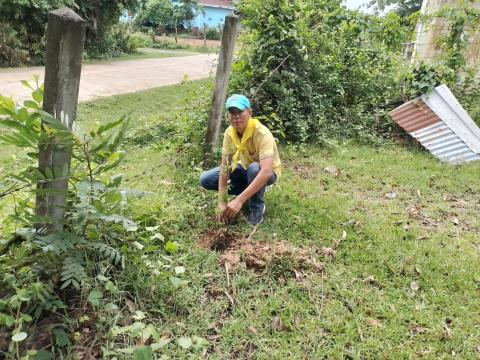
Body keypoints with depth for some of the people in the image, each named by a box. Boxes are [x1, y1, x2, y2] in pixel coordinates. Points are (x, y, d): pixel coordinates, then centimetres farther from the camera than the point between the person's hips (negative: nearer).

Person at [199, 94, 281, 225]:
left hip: (267, 171, -5)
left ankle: (257, 211, -15)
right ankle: (250, 192, 4)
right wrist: (222, 202, -26)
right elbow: (225, 166, -17)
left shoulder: (262, 133, -35)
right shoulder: (229, 133, -17)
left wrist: (239, 200, -52)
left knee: (254, 168, -41)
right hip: (245, 167, 5)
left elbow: (266, 172, -46)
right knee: (205, 179, -8)